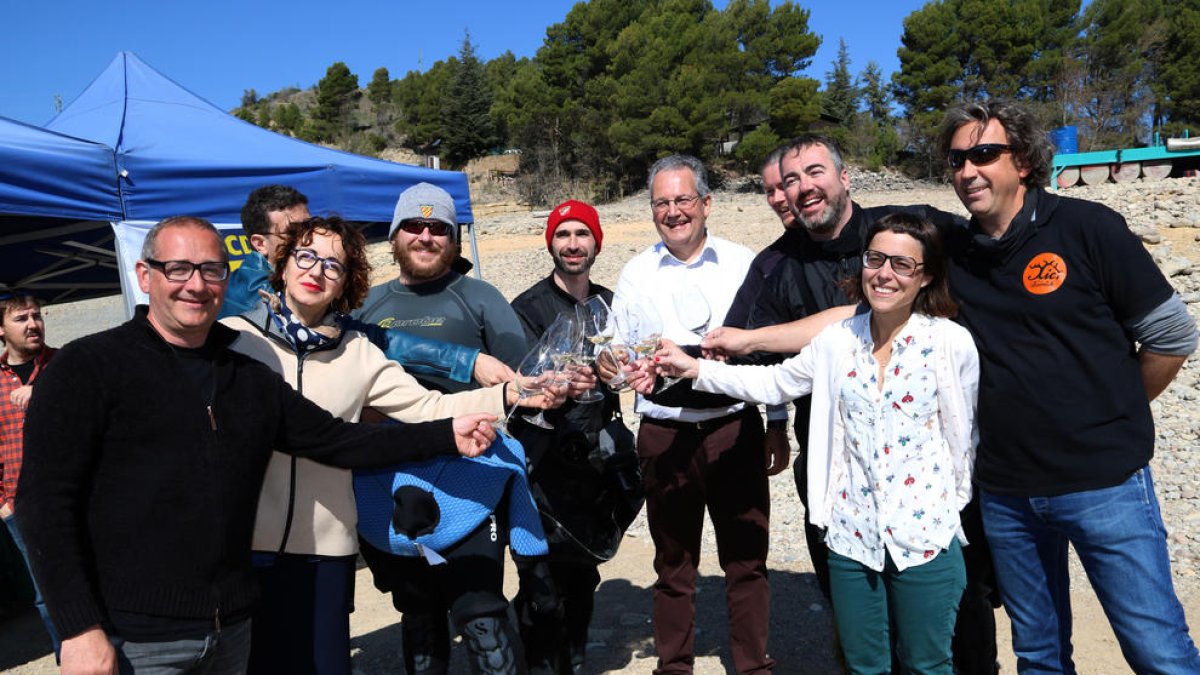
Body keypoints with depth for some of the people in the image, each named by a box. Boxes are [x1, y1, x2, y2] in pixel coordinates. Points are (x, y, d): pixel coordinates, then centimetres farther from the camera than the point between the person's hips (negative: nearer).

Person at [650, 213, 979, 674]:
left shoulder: (951, 343, -8)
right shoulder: (839, 341, 0)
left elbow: (964, 437, 1)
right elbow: (775, 383, 8)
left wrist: (953, 506, 7)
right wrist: (696, 369, 2)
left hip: (925, 536, -3)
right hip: (852, 534, 3)